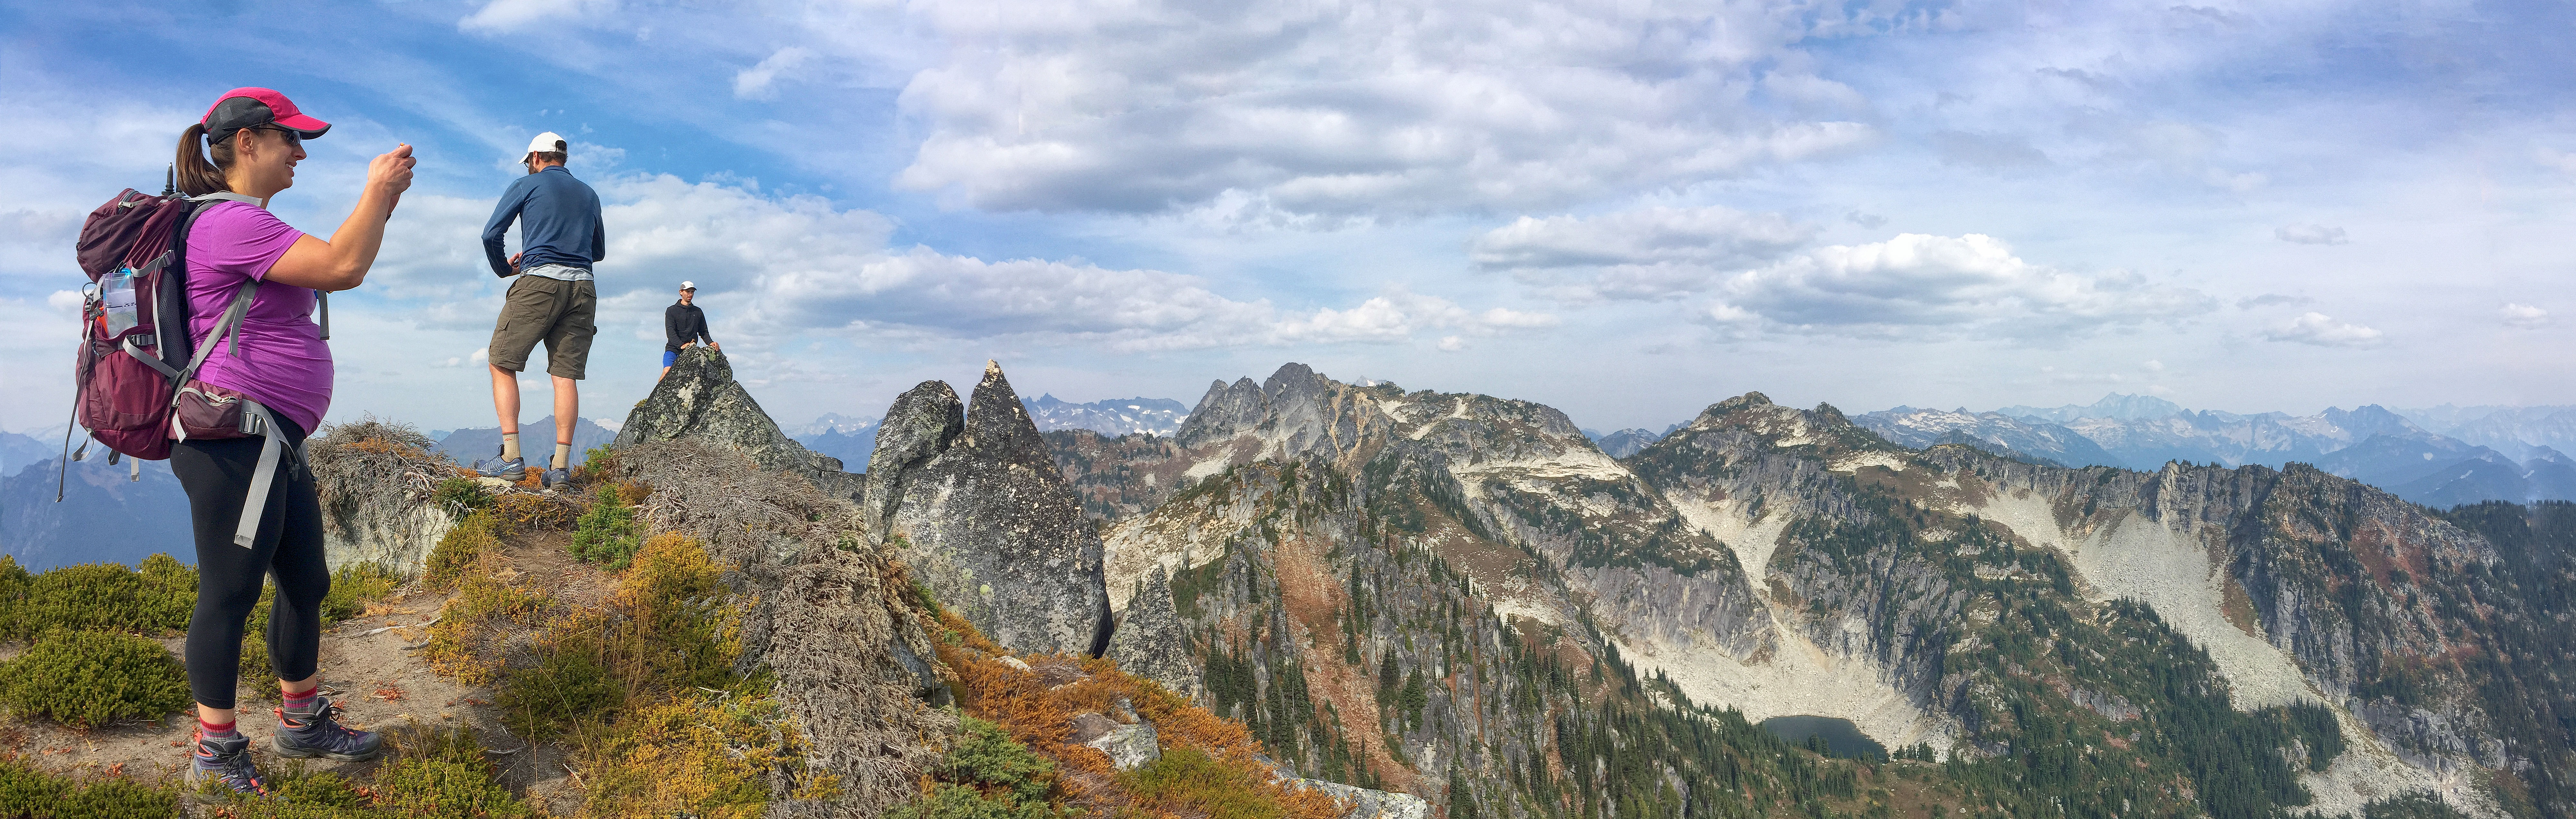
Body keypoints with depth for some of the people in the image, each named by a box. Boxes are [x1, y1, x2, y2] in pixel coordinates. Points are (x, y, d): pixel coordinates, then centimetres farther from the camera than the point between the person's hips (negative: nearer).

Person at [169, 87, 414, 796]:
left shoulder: (250, 224, 21)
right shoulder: (229, 221, -15)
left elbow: (333, 266, 25)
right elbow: (342, 269, -21)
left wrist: (382, 202, 15)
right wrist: (378, 189, -10)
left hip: (275, 443, 11)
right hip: (235, 440, -11)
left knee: (307, 584, 18)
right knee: (230, 596, -2)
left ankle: (303, 723, 32)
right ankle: (215, 753, 9)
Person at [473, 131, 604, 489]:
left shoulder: (527, 185, 8)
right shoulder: (589, 195, 22)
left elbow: (491, 234, 1)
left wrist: (504, 269, 19)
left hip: (539, 283, -4)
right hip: (582, 286, 4)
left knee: (503, 364, 4)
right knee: (566, 375, 1)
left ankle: (511, 457, -7)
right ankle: (561, 465, -5)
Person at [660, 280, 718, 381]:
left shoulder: (698, 312, 18)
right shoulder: (671, 311, 6)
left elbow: (704, 332, 17)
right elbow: (670, 332, -7)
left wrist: (710, 343, -6)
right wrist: (681, 345, -24)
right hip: (673, 349, -3)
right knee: (667, 372, -24)